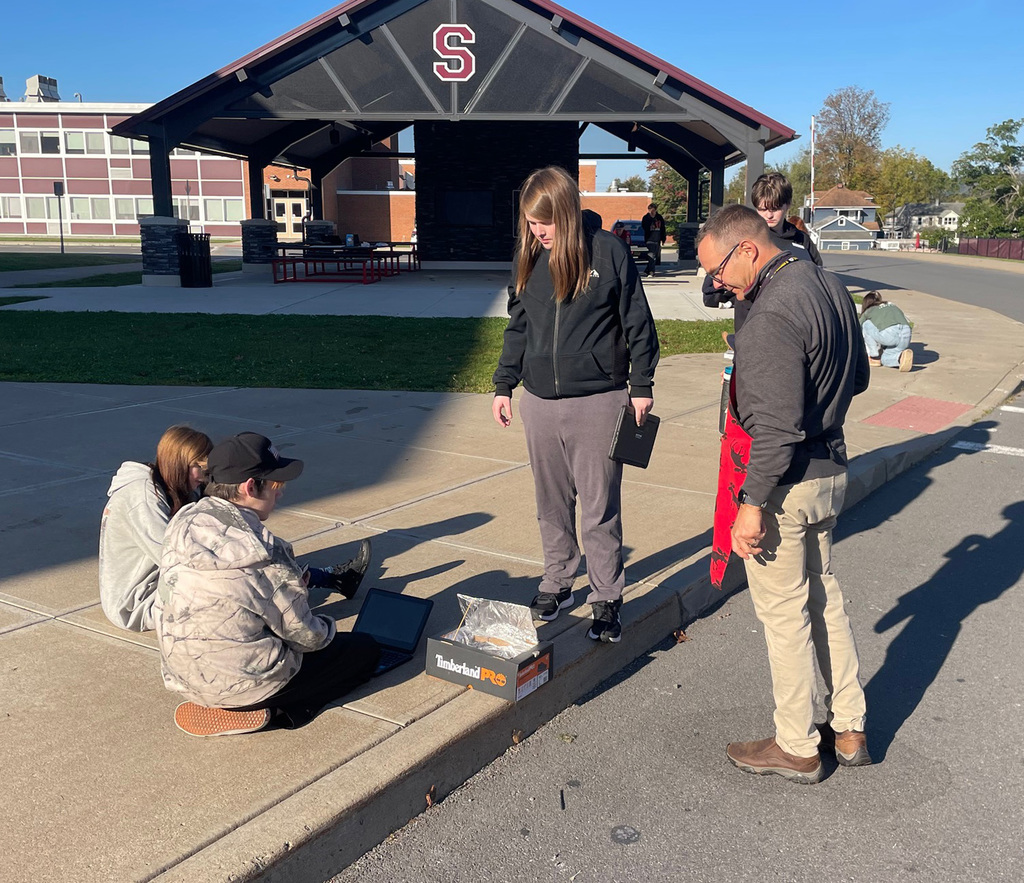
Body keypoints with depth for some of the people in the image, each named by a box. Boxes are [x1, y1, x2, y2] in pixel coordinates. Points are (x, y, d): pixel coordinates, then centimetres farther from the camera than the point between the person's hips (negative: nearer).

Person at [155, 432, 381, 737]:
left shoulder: (184, 521, -6)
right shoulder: (263, 553, -26)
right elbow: (305, 636, -14)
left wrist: (291, 584, 10)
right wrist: (328, 627, 8)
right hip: (241, 685, -8)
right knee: (366, 649, 7)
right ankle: (261, 710, 0)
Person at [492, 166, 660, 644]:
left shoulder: (608, 251, -7)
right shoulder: (528, 256, 6)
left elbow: (636, 322, -2)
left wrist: (641, 386, -2)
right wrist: (504, 385, 12)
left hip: (597, 402, -4)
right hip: (539, 402, 5)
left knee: (600, 508, 2)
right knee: (552, 504, 15)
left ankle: (607, 598, 15)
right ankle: (557, 583, 31)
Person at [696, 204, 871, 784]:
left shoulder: (772, 316, -24)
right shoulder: (830, 286, 6)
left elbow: (778, 428, -26)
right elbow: (858, 377, 16)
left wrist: (752, 505, -21)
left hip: (787, 483, -9)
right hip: (831, 470, 9)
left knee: (785, 614, 6)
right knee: (825, 599, 20)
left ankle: (797, 748, 22)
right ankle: (849, 730, 33)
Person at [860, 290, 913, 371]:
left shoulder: (868, 312, 22)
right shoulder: (892, 305, 34)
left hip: (889, 334, -5)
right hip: (906, 334, 5)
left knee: (866, 325, 22)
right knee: (885, 359, 25)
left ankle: (875, 358, 18)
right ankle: (901, 356, -8)